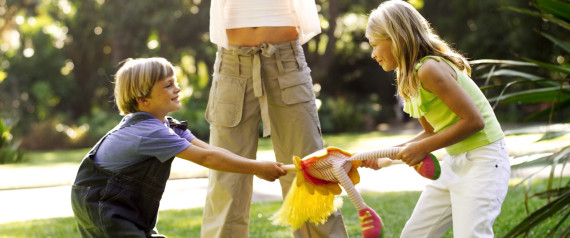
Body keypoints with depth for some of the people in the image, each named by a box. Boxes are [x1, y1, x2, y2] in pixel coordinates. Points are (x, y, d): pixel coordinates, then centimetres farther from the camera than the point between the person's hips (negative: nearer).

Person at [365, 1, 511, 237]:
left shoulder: (430, 69, -20)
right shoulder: (410, 78, 9)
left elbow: (474, 120, -23)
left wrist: (423, 148, -18)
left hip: (483, 158, -10)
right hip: (453, 162, 10)